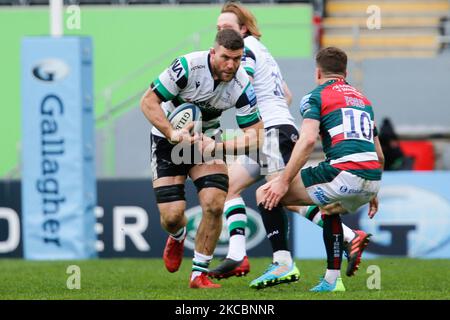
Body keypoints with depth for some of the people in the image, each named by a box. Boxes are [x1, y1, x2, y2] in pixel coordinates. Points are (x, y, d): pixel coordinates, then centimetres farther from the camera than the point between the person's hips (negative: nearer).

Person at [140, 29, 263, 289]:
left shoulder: (242, 84, -19)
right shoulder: (188, 66, -27)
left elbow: (254, 136, -17)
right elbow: (148, 101, -20)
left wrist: (219, 146, -32)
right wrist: (173, 134, -31)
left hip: (207, 140, 2)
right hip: (168, 138, -2)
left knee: (214, 204, -19)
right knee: (172, 216, -9)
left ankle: (200, 274, -3)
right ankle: (178, 237, 31)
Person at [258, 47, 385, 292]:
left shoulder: (316, 96, 6)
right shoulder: (362, 99, 27)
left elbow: (308, 140, -12)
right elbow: (379, 156, 28)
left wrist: (284, 181, -10)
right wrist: (372, 194, 39)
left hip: (343, 174, -7)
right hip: (372, 181, 7)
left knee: (267, 194, 6)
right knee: (329, 209, 39)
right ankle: (332, 281, 32)